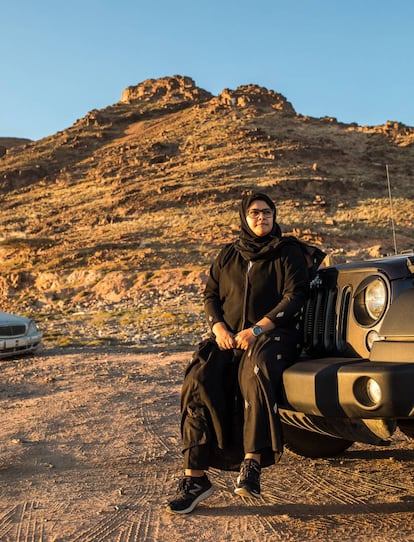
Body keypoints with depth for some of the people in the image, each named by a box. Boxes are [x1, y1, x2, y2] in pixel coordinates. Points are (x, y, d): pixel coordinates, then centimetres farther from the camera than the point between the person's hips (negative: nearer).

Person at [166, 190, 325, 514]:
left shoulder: (289, 252, 6)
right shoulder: (228, 255, 19)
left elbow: (295, 296, -6)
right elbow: (211, 295, 17)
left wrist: (256, 330, -16)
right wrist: (219, 328, -5)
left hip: (274, 334, -3)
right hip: (229, 337, 4)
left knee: (256, 370, -38)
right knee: (199, 381, -24)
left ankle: (252, 463, -35)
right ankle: (196, 477, -22)